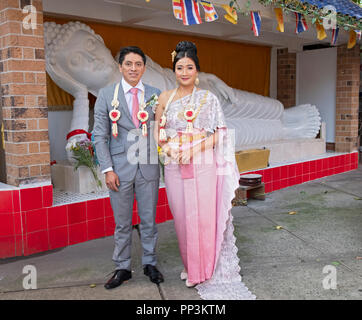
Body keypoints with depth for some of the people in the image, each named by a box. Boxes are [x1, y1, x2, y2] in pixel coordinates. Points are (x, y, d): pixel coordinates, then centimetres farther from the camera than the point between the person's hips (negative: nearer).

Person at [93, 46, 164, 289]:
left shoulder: (155, 94, 5)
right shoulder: (106, 95, 1)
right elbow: (100, 135, 0)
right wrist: (107, 169, -7)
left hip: (148, 167, 1)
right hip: (120, 167, -1)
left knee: (149, 219, 11)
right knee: (122, 223, 9)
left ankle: (150, 264, 28)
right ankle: (122, 268, 25)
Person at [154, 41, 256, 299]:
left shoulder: (208, 98, 2)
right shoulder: (165, 98, 9)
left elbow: (219, 134, -2)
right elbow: (158, 131, 13)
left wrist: (194, 149, -15)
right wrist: (169, 149, -6)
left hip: (203, 166, -2)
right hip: (175, 166, 3)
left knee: (205, 217, 0)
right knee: (182, 217, 9)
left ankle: (208, 270, 17)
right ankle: (190, 267, 28)